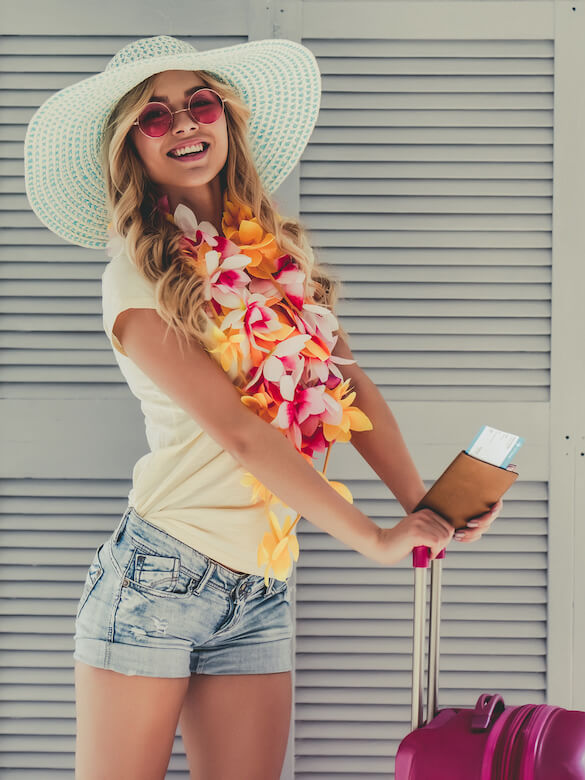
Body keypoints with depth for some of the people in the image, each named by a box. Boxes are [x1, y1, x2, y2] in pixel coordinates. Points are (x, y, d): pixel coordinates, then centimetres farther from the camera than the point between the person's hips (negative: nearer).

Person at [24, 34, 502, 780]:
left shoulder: (282, 255, 11)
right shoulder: (139, 277, -8)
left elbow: (350, 386, 8)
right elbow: (238, 432, -14)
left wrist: (424, 507, -4)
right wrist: (373, 538, -12)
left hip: (261, 596, 5)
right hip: (157, 574, -5)